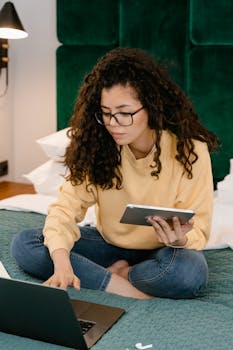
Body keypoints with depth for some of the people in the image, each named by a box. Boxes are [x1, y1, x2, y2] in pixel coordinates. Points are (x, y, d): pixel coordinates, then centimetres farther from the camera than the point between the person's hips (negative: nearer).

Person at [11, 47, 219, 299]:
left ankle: (114, 273, -13)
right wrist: (62, 263, -37)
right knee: (24, 244, -18)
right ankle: (126, 288, -20)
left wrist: (180, 240, -40)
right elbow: (67, 206, -18)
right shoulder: (97, 146, -13)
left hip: (161, 251, -2)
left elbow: (198, 231, -15)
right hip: (110, 242, 3)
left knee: (190, 273, -39)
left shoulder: (190, 151, -21)